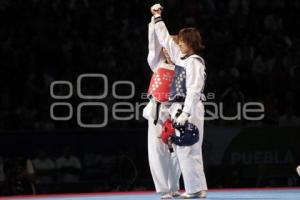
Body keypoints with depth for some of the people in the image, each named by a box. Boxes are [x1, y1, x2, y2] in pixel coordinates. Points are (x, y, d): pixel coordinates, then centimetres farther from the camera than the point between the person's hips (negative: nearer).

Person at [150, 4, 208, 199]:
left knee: (187, 150, -10)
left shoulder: (195, 62, -11)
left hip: (190, 109, -9)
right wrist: (158, 18, 28)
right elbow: (166, 40, 26)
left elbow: (194, 90, -19)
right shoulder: (181, 58, 15)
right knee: (184, 150, 8)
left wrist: (185, 113, -24)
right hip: (181, 109, 9)